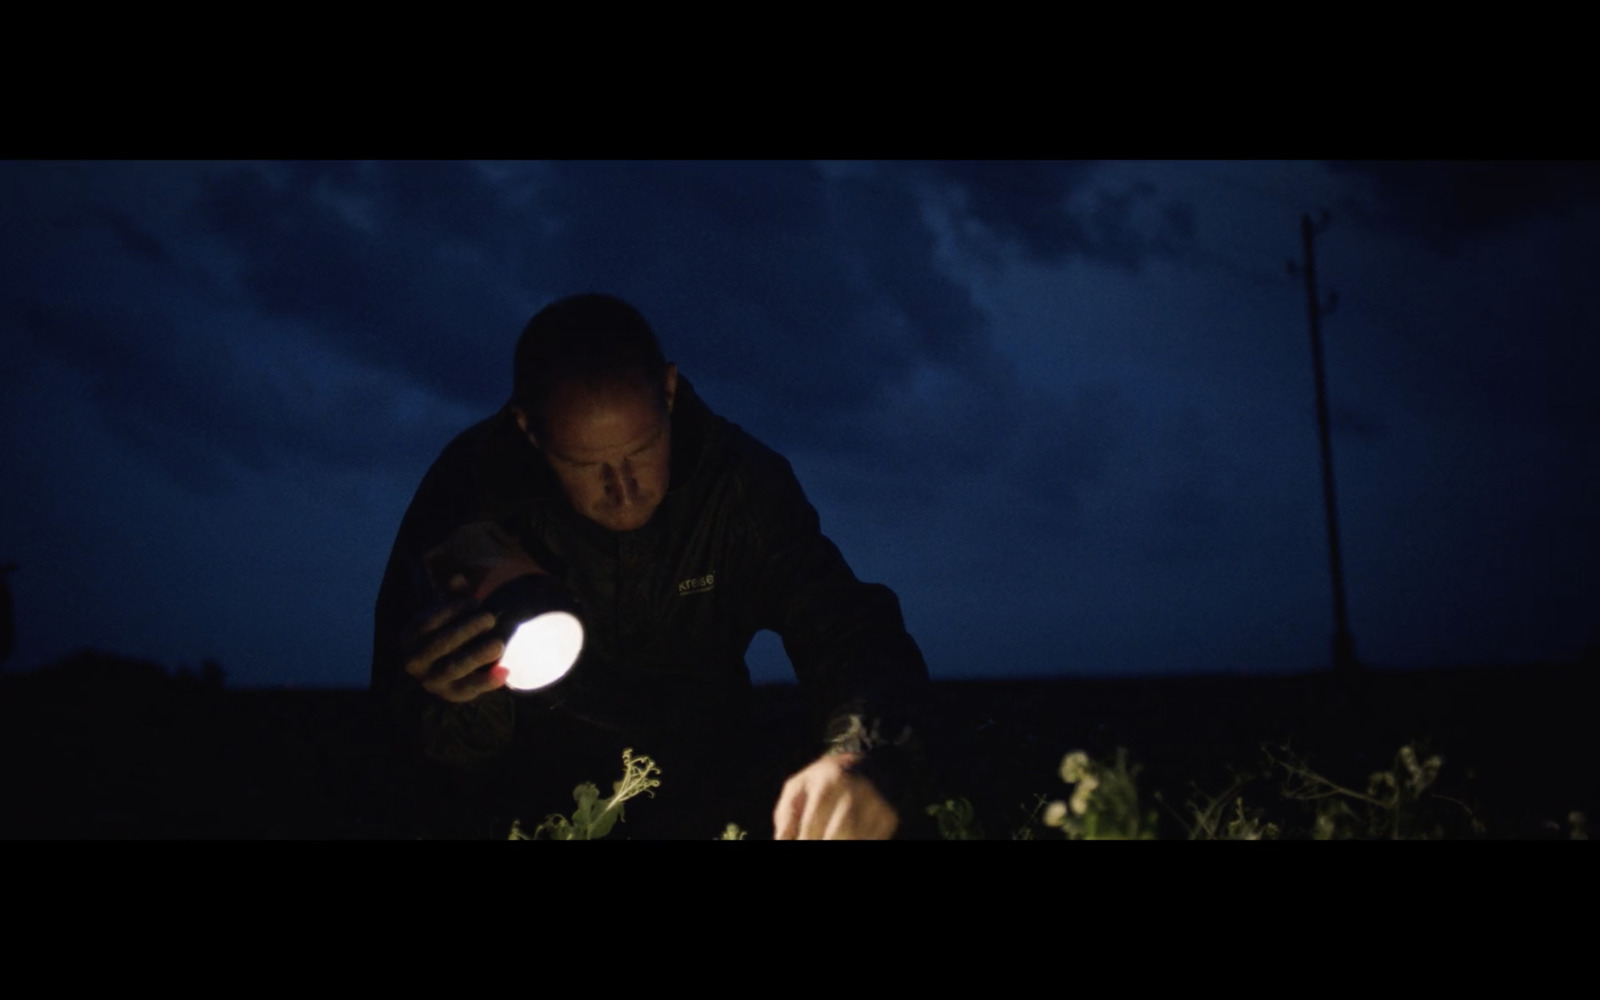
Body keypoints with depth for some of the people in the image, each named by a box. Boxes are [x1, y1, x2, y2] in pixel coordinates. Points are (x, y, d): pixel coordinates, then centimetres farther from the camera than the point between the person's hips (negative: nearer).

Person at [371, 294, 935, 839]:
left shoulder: (743, 482, -13)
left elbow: (854, 636, -19)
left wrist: (869, 759, -43)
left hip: (712, 777, 3)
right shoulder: (468, 493, -17)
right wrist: (459, 706, -42)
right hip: (536, 793, -2)